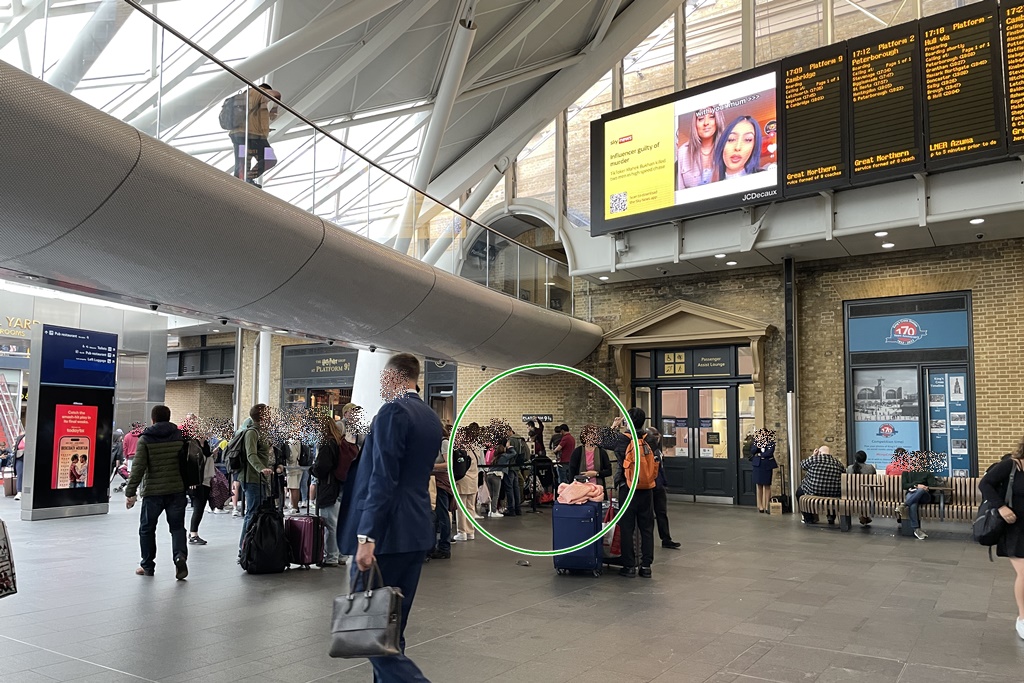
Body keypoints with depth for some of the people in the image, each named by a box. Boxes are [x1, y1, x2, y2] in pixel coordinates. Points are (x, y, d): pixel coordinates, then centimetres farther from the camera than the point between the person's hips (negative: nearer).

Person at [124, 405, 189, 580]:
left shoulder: (145, 439, -4)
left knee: (147, 528, 14)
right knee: (177, 526, 9)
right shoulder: (179, 437, 5)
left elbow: (138, 468, -10)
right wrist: (188, 484, 14)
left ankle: (147, 566, 21)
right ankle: (180, 556, -14)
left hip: (153, 492, -2)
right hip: (176, 490, 2)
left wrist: (130, 492, -7)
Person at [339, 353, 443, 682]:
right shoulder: (431, 417, 13)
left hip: (387, 532, -9)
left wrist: (367, 538, -23)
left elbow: (383, 480, -21)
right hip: (415, 531, 9)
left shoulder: (392, 412, -13)